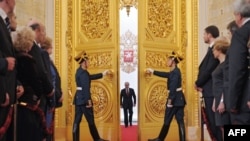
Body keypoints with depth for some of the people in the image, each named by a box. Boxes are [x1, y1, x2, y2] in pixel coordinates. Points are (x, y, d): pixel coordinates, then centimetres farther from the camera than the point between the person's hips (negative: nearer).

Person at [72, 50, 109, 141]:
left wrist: (102, 74, 35)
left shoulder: (79, 71, 14)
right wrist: (88, 100, -23)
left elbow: (90, 77, 27)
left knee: (77, 120, 6)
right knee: (90, 120, 0)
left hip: (78, 98, 10)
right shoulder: (83, 72, -16)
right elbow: (85, 87, -22)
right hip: (83, 99, -10)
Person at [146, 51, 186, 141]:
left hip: (175, 98, -9)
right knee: (180, 120, 5)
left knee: (167, 121, 3)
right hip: (179, 98, 9)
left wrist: (170, 99, -21)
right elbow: (166, 75, 30)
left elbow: (173, 87, -21)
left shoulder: (175, 72, -15)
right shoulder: (174, 71, 15)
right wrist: (153, 71, 37)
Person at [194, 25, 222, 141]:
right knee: (211, 120, 13)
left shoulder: (215, 49, -15)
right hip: (209, 90, 10)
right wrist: (200, 83, 3)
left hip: (211, 90, -10)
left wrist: (198, 83, -6)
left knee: (213, 120, -7)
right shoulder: (212, 49, 16)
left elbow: (209, 70, -19)